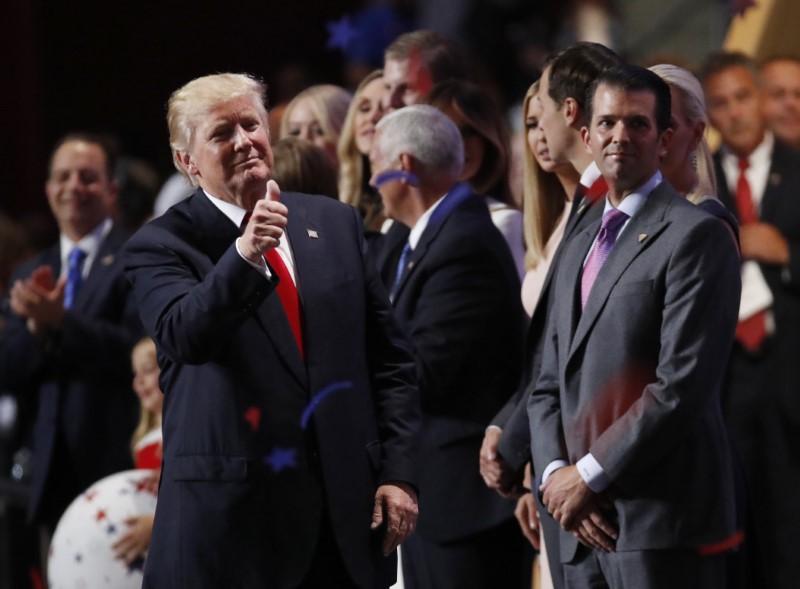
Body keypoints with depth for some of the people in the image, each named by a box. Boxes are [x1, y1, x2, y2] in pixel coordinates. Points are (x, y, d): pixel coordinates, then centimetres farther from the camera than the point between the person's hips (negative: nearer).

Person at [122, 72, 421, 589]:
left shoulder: (336, 223, 12)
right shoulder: (163, 246, -1)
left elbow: (391, 360, 13)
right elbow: (184, 337, -20)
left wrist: (399, 473, 4)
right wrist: (244, 254, -33)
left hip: (349, 508, 4)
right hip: (233, 517, -4)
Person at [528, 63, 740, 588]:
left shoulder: (696, 237, -6)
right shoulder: (579, 249, 20)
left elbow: (682, 387, -15)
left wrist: (589, 476, -11)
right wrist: (556, 475, 0)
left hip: (665, 528, -7)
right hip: (587, 527, 7)